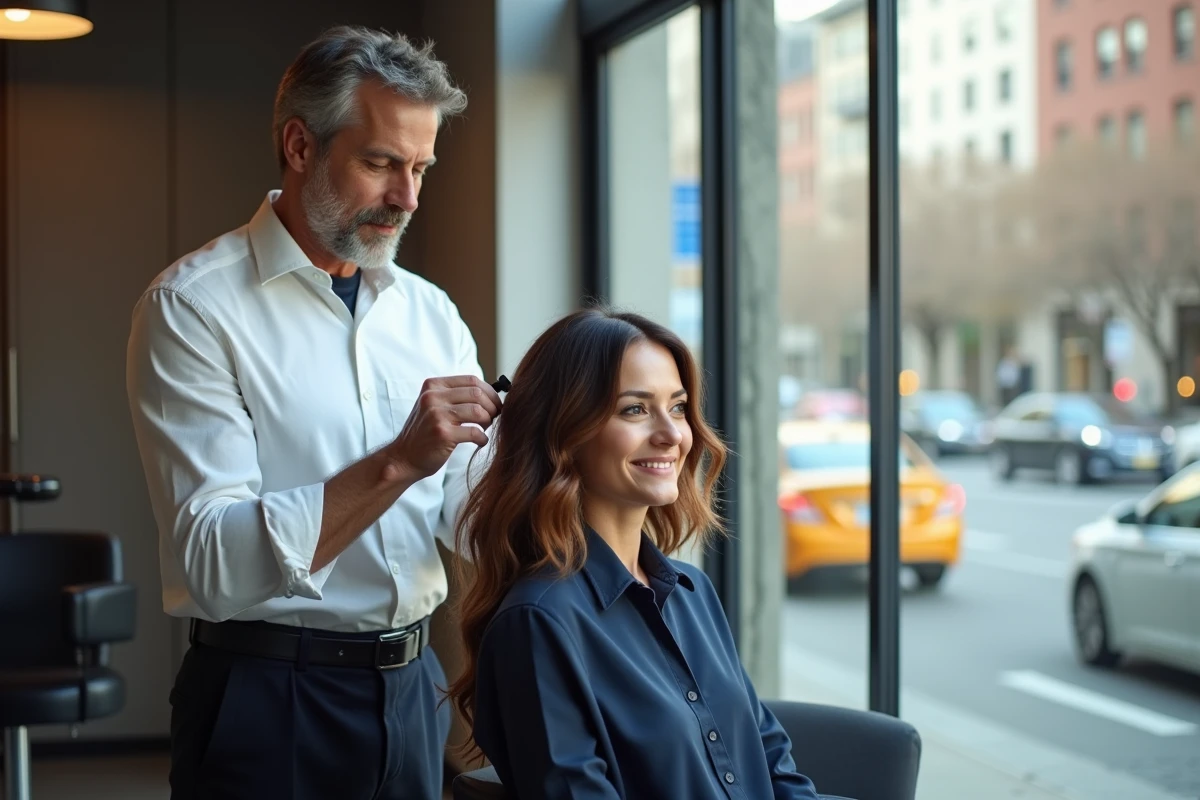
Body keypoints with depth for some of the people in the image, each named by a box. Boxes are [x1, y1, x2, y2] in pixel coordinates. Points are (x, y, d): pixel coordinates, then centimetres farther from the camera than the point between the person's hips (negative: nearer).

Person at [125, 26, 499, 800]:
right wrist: (396, 463, -28)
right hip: (270, 699, -5)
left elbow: (468, 518, 2)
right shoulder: (194, 306, -11)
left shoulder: (431, 314, 6)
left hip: (411, 686, 5)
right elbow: (213, 561, -20)